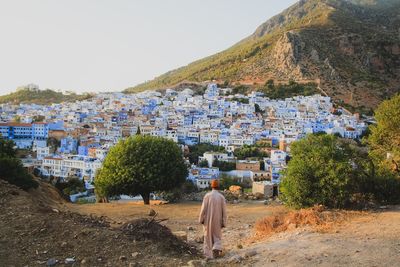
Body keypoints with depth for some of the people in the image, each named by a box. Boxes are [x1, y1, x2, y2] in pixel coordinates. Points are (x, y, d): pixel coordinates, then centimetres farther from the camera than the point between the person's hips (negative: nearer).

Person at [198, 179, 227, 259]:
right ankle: (216, 249, -12)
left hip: (208, 220, -1)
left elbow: (203, 208, -11)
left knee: (208, 237, 12)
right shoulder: (221, 197, -5)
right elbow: (224, 211, -5)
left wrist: (201, 219, 0)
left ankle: (209, 254, 11)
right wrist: (224, 223, 0)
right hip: (217, 221, 1)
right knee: (217, 237, 14)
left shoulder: (207, 195, -10)